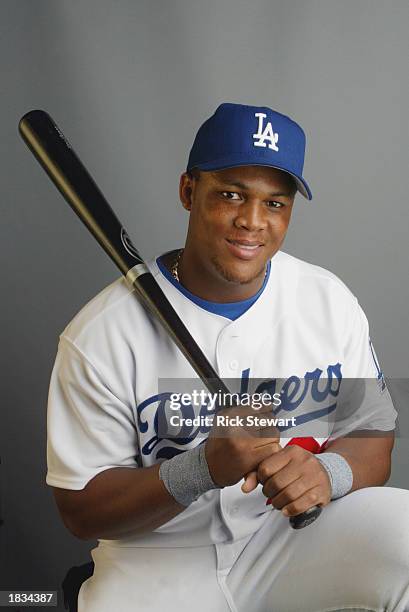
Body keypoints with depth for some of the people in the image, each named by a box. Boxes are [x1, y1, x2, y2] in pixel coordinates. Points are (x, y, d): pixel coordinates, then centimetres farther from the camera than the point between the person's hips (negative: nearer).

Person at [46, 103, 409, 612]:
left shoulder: (330, 301, -2)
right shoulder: (100, 334, -13)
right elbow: (81, 512, -10)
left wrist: (327, 471, -21)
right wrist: (205, 468, -27)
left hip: (297, 537, 2)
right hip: (159, 564, -1)